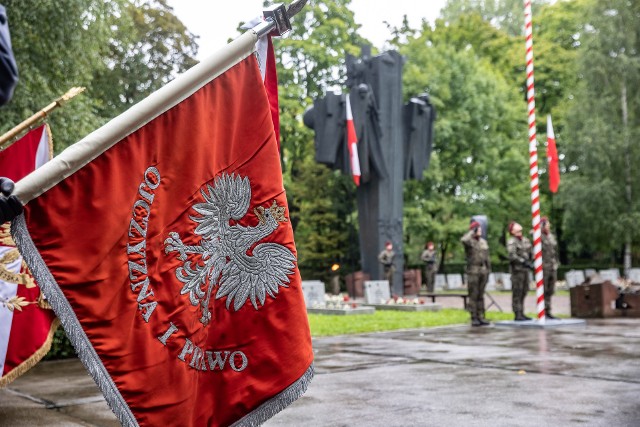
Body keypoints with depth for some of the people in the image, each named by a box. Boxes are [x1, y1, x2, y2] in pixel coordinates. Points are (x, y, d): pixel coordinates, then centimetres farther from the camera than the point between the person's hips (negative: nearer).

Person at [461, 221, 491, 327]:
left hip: (483, 270, 6)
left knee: (481, 295, 9)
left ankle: (481, 317, 12)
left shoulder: (483, 241, 17)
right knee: (473, 295, -4)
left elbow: (487, 256, 20)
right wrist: (472, 231, -14)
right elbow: (463, 240, -28)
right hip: (473, 271, -6)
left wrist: (488, 268, 14)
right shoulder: (469, 241, -2)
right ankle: (474, 318, -2)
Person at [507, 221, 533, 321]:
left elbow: (529, 252, 26)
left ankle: (521, 314, 16)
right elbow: (512, 256, -20)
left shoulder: (525, 240, 14)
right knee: (517, 293, -7)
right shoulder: (512, 242, -10)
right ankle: (517, 314, -4)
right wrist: (524, 262, -23)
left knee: (524, 292, 10)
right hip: (517, 269, -8)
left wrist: (531, 262, 12)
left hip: (525, 269, 8)